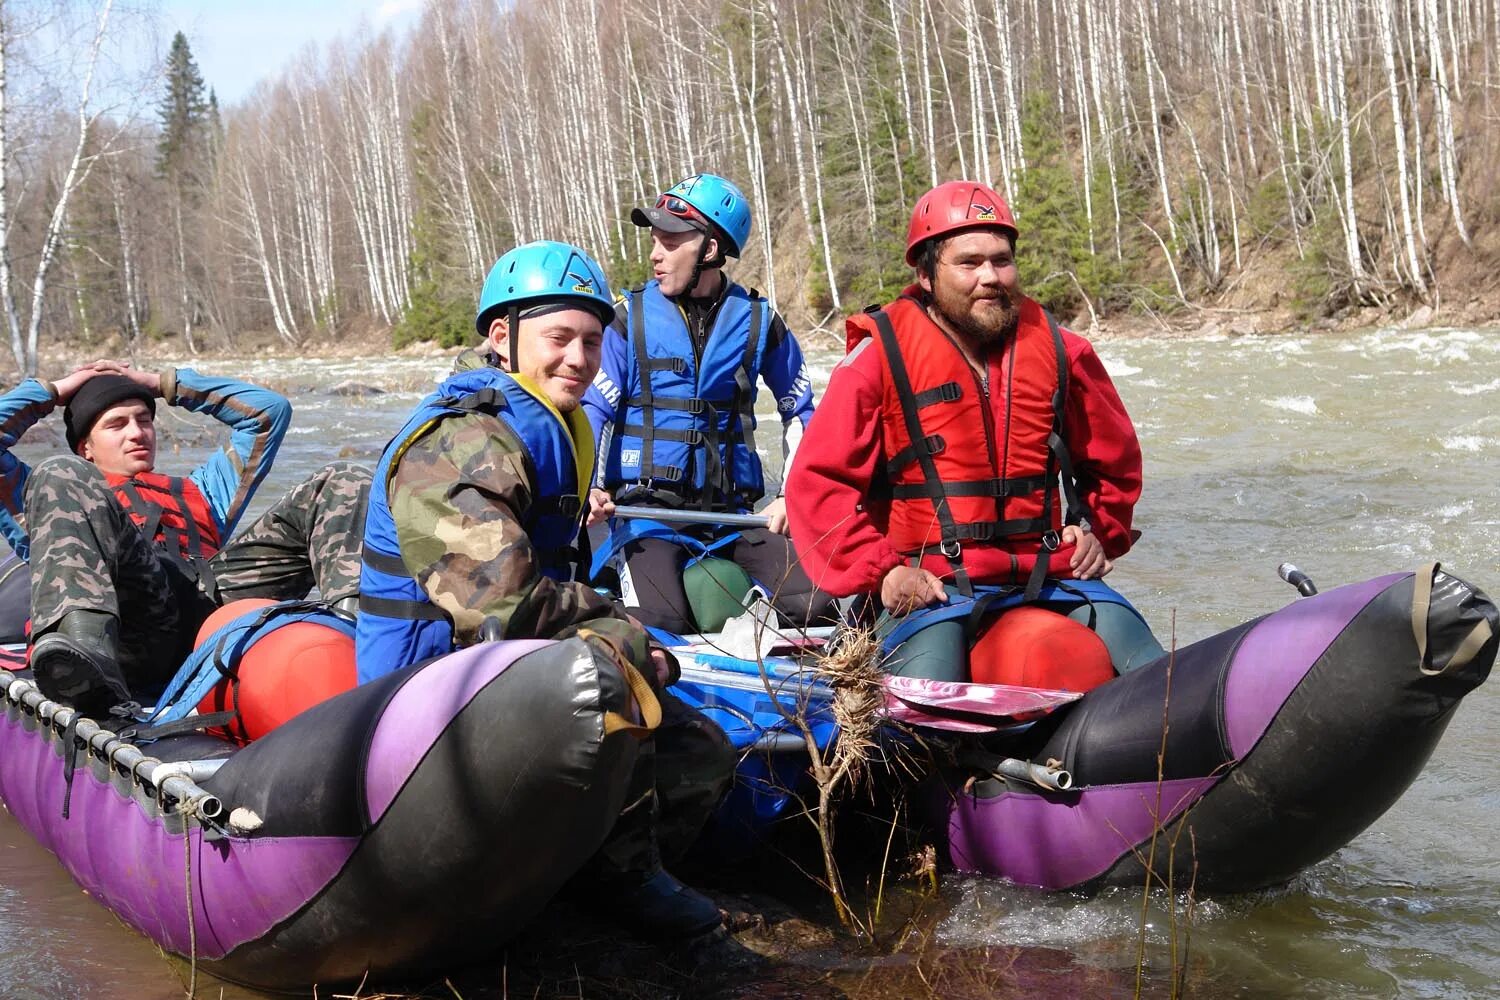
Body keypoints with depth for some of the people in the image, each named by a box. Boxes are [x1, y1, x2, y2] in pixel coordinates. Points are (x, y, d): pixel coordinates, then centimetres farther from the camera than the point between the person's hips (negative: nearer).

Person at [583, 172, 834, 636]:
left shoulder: (757, 319, 6)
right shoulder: (632, 315, 1)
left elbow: (800, 412, 16)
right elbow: (595, 410, 0)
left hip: (732, 510, 2)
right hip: (646, 507, -2)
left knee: (814, 602, -16)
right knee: (659, 622, -27)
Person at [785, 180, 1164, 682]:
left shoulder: (1059, 351, 9)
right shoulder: (882, 358, -3)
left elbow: (1115, 458, 27)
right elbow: (817, 482, -3)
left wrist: (1100, 531, 13)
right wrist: (881, 571, -11)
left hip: (1048, 578, 4)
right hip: (928, 587, -4)